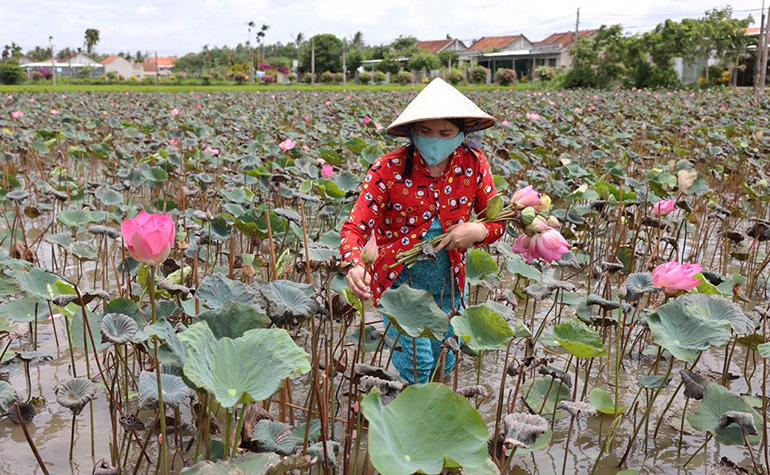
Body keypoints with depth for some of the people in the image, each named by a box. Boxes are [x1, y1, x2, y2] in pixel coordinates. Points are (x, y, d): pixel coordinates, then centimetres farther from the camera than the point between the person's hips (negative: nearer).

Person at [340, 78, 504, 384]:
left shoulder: (474, 165, -8)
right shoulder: (388, 170, -17)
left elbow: (498, 223, 3)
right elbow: (355, 227, -20)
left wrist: (478, 231, -21)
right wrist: (355, 266, -41)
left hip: (448, 284, 4)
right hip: (400, 281, -3)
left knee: (445, 362, 15)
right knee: (417, 363, -10)